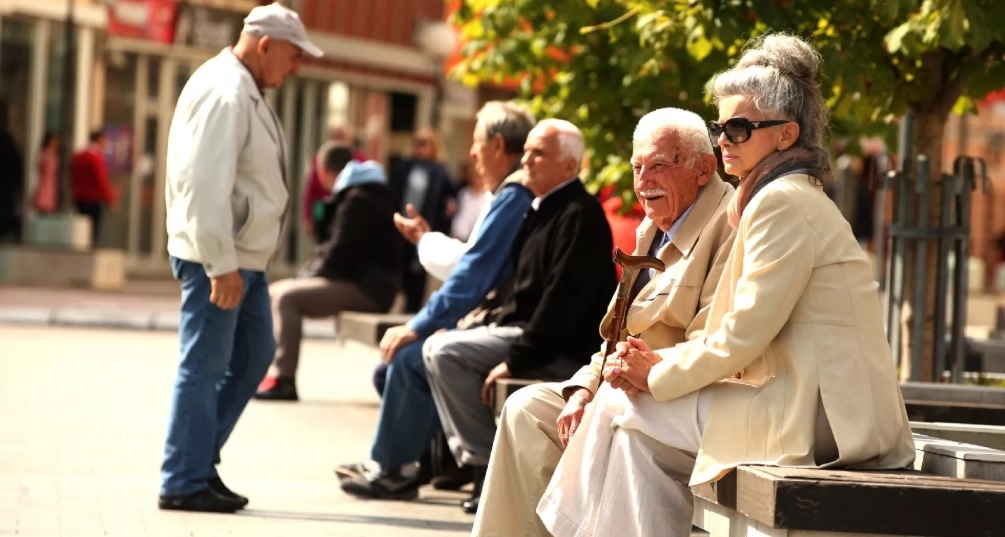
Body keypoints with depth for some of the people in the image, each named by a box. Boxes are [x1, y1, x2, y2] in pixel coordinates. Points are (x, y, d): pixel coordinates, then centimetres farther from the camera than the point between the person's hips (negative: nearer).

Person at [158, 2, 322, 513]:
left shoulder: (247, 91, 14)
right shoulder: (224, 93, -18)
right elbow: (207, 185, -24)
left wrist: (240, 261, 16)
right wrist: (222, 265, -25)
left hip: (245, 254, 10)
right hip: (218, 255, -10)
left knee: (254, 353, 15)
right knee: (204, 366, -3)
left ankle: (199, 460, 21)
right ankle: (185, 482, 4)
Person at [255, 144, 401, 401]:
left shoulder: (358, 201, -13)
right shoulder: (355, 194, 20)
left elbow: (341, 252, -18)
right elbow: (339, 246, 21)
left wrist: (313, 276, -5)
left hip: (367, 288, -11)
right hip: (354, 280, 11)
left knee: (286, 297, -23)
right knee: (274, 292, 7)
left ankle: (283, 380, -26)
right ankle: (270, 371, -1)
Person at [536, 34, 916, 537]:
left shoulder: (782, 202, -12)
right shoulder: (792, 196, 19)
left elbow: (747, 332, -17)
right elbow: (744, 328, 18)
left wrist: (659, 377, -5)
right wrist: (666, 360, 4)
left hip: (821, 416, -10)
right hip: (817, 406, 10)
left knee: (625, 409, -4)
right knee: (619, 397, 9)